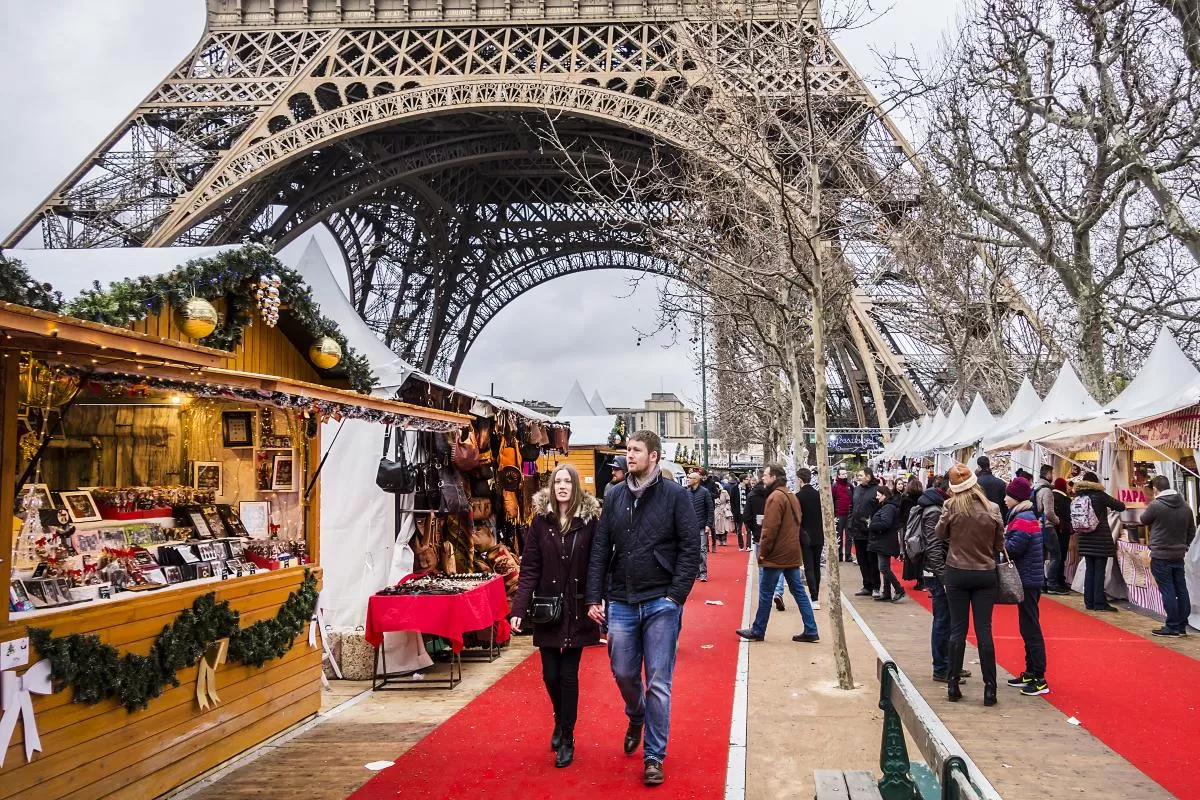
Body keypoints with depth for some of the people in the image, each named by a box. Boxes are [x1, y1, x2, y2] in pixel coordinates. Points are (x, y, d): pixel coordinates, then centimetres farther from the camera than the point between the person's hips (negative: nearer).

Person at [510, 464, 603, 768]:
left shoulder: (589, 519, -5)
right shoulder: (541, 520, -2)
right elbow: (529, 568, -4)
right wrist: (519, 609, -11)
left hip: (577, 610, -2)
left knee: (568, 675, 2)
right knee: (550, 674, 8)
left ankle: (567, 739, 18)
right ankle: (560, 721, 37)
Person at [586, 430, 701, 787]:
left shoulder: (675, 495, -5)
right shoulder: (615, 496, 5)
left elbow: (691, 549, -7)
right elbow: (600, 550, 6)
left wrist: (675, 597, -13)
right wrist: (594, 598, 1)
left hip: (661, 603, -3)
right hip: (621, 603, 4)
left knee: (658, 684, 3)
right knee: (624, 673, 13)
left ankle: (654, 756, 17)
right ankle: (636, 718, 44)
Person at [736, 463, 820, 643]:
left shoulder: (775, 497, -16)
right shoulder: (792, 496, 13)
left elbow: (770, 528, -20)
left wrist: (763, 551, -12)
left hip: (776, 555, -9)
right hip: (793, 554, 9)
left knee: (765, 593, 2)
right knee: (798, 591, 10)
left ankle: (758, 631, 10)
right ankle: (810, 631, 10)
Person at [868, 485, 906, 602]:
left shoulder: (888, 508, -17)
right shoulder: (885, 506, 16)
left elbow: (885, 523, -28)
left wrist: (870, 526, -17)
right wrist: (872, 526, 2)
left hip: (885, 543, -11)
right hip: (883, 543, 11)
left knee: (884, 568, -8)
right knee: (884, 568, 13)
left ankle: (899, 590, -2)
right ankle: (886, 594, 18)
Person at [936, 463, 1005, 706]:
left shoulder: (951, 506, -12)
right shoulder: (992, 509, -7)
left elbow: (939, 533, 2)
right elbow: (999, 544, 3)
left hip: (957, 573, -1)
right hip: (985, 574, 1)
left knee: (958, 629, 7)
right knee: (984, 630, 5)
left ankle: (953, 685, 12)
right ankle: (989, 688, 7)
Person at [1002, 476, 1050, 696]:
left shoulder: (1022, 519, -16)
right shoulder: (1027, 516, 15)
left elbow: (1012, 548, -22)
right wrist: (1004, 538, -2)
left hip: (1028, 580, -10)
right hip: (1030, 579, 10)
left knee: (1030, 629, -7)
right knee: (1027, 628, 15)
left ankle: (1039, 680, -3)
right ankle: (1031, 672, 23)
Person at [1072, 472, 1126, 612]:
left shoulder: (1077, 497, 4)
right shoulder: (1100, 496, -9)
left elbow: (1073, 518, 6)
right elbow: (1121, 507, -3)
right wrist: (1110, 504, 15)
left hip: (1085, 539, 5)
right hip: (1101, 539, -5)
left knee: (1089, 570, 10)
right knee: (1099, 571, -2)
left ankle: (1089, 602, 12)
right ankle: (1099, 603, -1)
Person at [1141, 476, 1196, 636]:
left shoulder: (1155, 505, -17)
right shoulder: (1185, 506, 4)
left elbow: (1144, 520, 1)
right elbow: (1192, 531, 12)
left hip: (1160, 556, -6)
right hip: (1179, 555, 6)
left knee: (1167, 591, -2)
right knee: (1181, 589, 11)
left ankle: (1172, 626, 1)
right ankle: (1182, 626, 18)